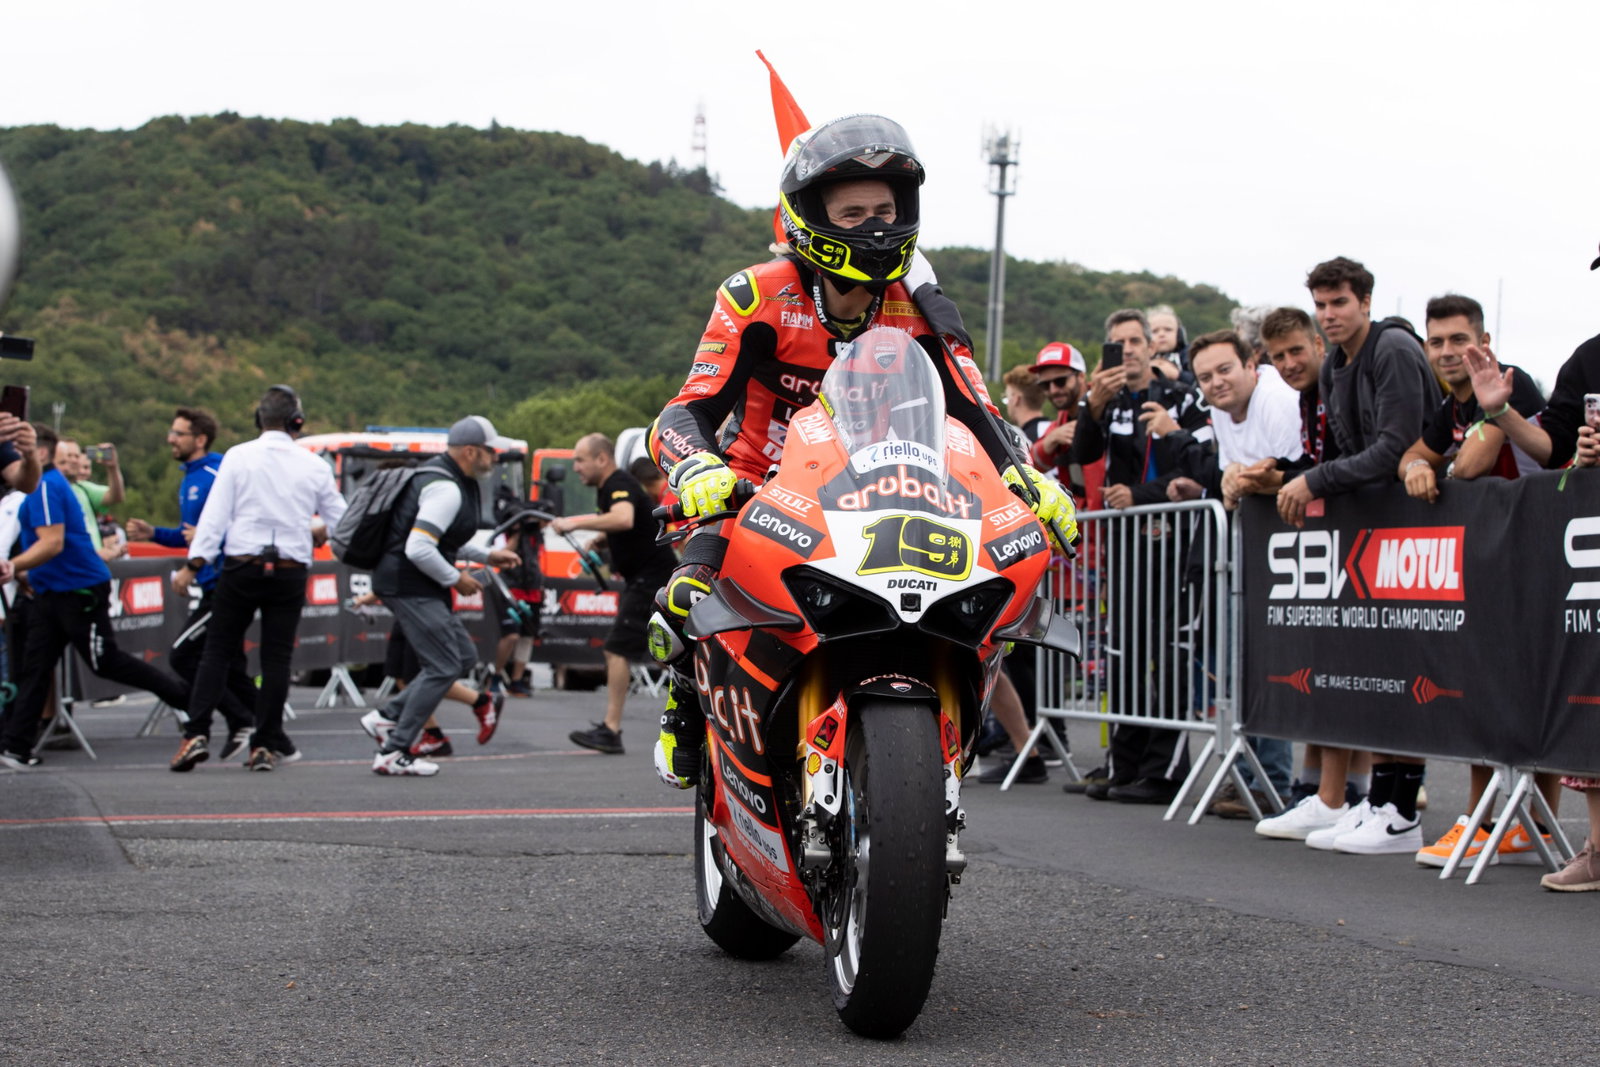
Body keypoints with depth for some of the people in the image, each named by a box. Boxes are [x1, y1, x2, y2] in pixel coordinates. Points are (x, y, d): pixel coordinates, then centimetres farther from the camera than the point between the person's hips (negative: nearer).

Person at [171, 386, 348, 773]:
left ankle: (197, 734, -7)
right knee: (276, 657, 5)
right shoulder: (314, 466, 3)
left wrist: (192, 566, -6)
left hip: (241, 567, -1)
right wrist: (315, 533, 32)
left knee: (217, 651, 4)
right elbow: (342, 521, 11)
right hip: (290, 572, 1)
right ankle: (265, 745, 4)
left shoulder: (239, 457, -2)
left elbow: (215, 515, -7)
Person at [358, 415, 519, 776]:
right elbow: (418, 549, -28)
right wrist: (456, 578, -15)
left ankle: (387, 717, 14)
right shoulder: (446, 489, -20)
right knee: (443, 667, -9)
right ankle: (393, 753, -4)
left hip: (414, 584, 11)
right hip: (409, 586, -11)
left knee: (464, 658, 12)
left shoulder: (452, 480, 14)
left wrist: (486, 555, 18)